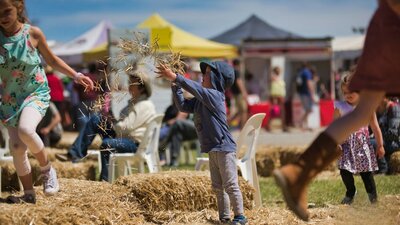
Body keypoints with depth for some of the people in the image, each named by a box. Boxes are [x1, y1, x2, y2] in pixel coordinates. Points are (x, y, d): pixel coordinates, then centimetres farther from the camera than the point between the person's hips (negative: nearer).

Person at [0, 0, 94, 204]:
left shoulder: (33, 34, -10)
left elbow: (52, 60, 5)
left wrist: (76, 76, -1)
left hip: (36, 93, -3)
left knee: (25, 130, -31)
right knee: (16, 147, 0)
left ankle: (47, 169, -7)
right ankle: (28, 194, 15)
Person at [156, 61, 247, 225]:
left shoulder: (214, 95, -15)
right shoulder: (200, 100, 11)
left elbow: (194, 88, -26)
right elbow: (182, 106, 13)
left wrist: (174, 77, -26)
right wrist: (175, 85, 3)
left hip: (224, 148, -9)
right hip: (213, 150, 9)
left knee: (230, 185, -4)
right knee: (218, 187, 12)